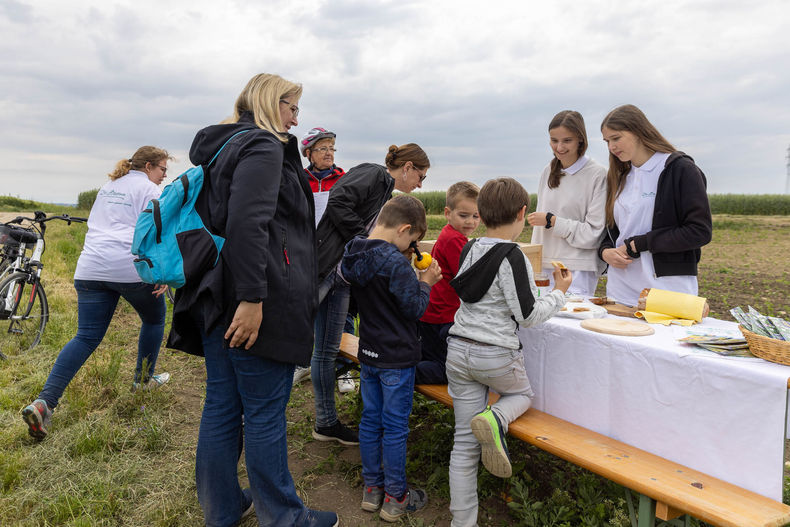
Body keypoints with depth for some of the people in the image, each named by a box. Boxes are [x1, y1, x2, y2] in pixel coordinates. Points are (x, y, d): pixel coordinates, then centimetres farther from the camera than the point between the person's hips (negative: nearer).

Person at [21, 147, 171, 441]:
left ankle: (44, 402, -9)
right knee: (154, 319, 20)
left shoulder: (107, 187, 24)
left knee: (86, 337, 4)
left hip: (90, 269, 6)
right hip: (131, 268, -6)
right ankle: (144, 379, 31)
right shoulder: (148, 189, 0)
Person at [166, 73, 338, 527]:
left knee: (222, 406, 15)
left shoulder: (221, 146, 21)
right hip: (261, 302, -9)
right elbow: (247, 222, -23)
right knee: (265, 413, 1)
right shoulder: (263, 145, -9)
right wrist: (252, 298, -26)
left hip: (216, 298, 10)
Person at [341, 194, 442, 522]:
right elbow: (415, 308, -18)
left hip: (369, 354, 7)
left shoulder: (355, 256, 0)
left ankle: (372, 488, 29)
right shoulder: (395, 261, -23)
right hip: (397, 358, -7)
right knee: (395, 427, 5)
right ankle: (395, 498, 18)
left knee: (370, 420, 16)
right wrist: (426, 282, -3)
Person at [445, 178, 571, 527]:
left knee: (464, 441, 12)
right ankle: (495, 419, -6)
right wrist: (559, 292, 3)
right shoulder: (512, 256, -15)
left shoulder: (469, 250, 6)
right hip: (496, 355, -6)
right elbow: (528, 315, -13)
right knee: (522, 393, 27)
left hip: (458, 350, 6)